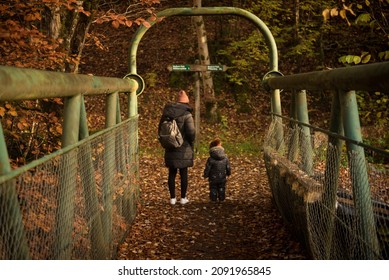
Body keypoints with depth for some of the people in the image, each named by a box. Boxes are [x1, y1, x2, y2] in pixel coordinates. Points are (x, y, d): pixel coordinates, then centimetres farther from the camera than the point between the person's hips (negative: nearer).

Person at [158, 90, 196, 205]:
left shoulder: (166, 113, 4)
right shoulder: (186, 114, -12)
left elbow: (160, 129, 9)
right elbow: (191, 132, -15)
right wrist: (191, 144, 3)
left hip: (170, 149, 4)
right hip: (184, 149, -4)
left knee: (172, 173, 10)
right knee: (184, 173, 6)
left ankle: (172, 198, 12)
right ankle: (183, 198, 10)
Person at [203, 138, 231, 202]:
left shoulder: (210, 159, -18)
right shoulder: (225, 158, -9)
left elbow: (207, 168, -12)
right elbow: (228, 167, 1)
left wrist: (205, 175, 5)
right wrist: (228, 173, 20)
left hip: (213, 178, -3)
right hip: (222, 178, 3)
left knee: (213, 189, 11)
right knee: (221, 188, 18)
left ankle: (214, 199, 15)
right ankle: (221, 199, 26)